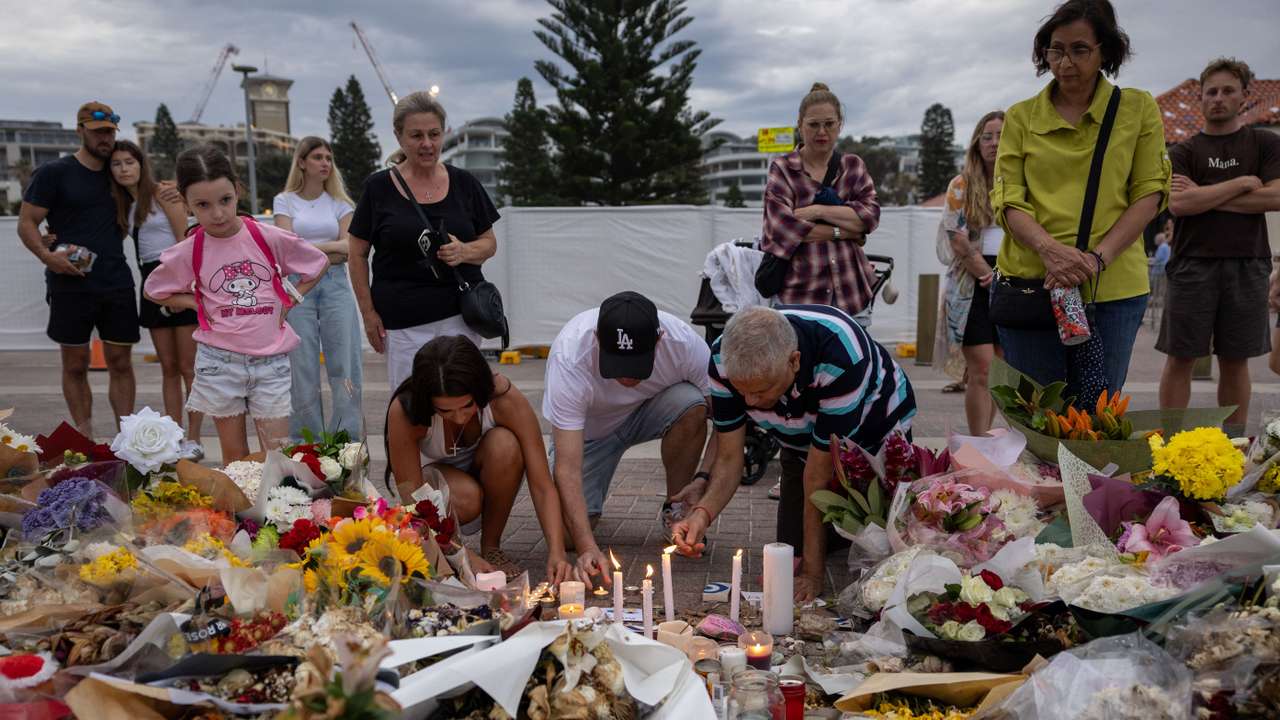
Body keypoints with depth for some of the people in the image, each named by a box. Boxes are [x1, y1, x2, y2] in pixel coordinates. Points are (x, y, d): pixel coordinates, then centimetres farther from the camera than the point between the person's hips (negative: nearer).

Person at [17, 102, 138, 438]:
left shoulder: (116, 174, 13)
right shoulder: (54, 173, 0)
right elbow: (26, 223, -1)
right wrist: (47, 255, -19)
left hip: (117, 284, 4)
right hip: (71, 285, -4)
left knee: (120, 363, 4)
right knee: (76, 365, 4)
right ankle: (85, 441, 11)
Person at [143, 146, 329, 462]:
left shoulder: (269, 238, -6)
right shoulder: (187, 253, -4)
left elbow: (319, 263, 8)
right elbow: (153, 291, 13)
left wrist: (290, 300, 0)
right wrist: (198, 304, -1)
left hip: (271, 361, 0)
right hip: (219, 363, 1)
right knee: (235, 458, 10)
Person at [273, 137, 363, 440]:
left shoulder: (339, 202, 12)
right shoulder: (284, 201, 8)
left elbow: (349, 249, 1)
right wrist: (331, 247, -5)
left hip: (335, 283, 1)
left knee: (347, 366, -4)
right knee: (303, 368, 0)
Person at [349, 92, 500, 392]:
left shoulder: (464, 183, 7)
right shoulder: (378, 187, 2)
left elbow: (490, 242, 12)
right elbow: (358, 254, 6)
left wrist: (465, 252, -10)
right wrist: (368, 312, 0)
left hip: (462, 315, 2)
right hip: (403, 322, -1)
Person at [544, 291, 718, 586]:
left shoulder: (684, 342, -32)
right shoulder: (569, 357, -37)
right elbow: (567, 468, -39)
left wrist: (703, 478, -33)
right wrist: (587, 547, -48)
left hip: (650, 412, 2)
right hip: (586, 428, -1)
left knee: (691, 404, -32)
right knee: (568, 531, -19)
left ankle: (675, 510, -10)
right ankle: (588, 509, 18)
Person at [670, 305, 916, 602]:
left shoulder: (840, 360, -43)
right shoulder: (724, 359, -30)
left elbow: (820, 474, -37)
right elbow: (729, 459, -21)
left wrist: (813, 570, -29)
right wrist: (702, 513, -41)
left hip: (877, 434, -3)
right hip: (801, 442, 4)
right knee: (792, 550, -1)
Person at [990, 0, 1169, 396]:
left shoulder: (1138, 109, 6)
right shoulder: (1021, 117, 6)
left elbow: (1149, 194, 1)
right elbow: (1007, 201, -1)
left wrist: (1096, 258, -14)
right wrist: (1050, 249, -21)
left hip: (1112, 288, 0)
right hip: (1030, 279, 0)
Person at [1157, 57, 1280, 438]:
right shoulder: (1183, 151, 9)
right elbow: (1178, 203, -8)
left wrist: (1205, 197, -7)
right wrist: (1242, 183, -6)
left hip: (1247, 266, 1)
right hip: (1193, 264, -1)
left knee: (1235, 360, 6)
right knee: (1180, 358, -1)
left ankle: (1234, 440, 14)